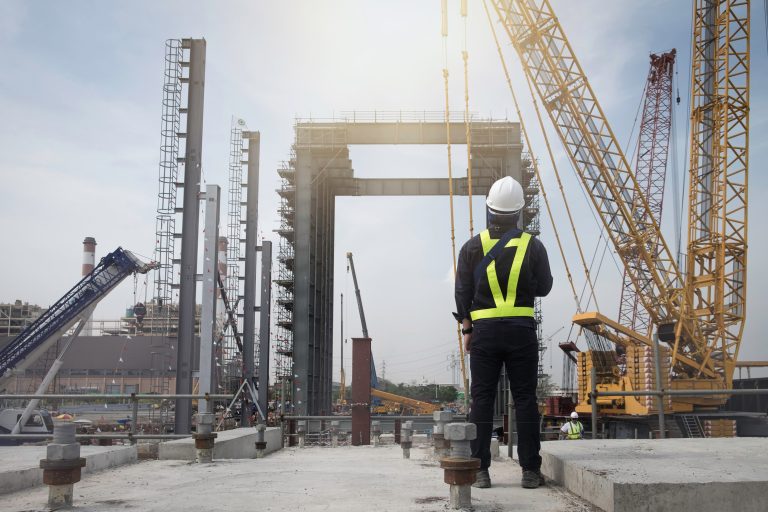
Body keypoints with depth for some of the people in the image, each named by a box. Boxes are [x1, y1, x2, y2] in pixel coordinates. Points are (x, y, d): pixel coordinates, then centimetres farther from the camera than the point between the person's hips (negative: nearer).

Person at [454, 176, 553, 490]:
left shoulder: (472, 247, -1)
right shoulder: (533, 246, -2)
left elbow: (463, 293, 2)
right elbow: (544, 287, 8)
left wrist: (467, 329, 11)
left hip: (484, 331, 0)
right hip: (522, 330, 0)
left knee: (482, 399, 4)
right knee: (525, 399, 4)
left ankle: (480, 470, 5)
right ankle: (530, 470, 6)